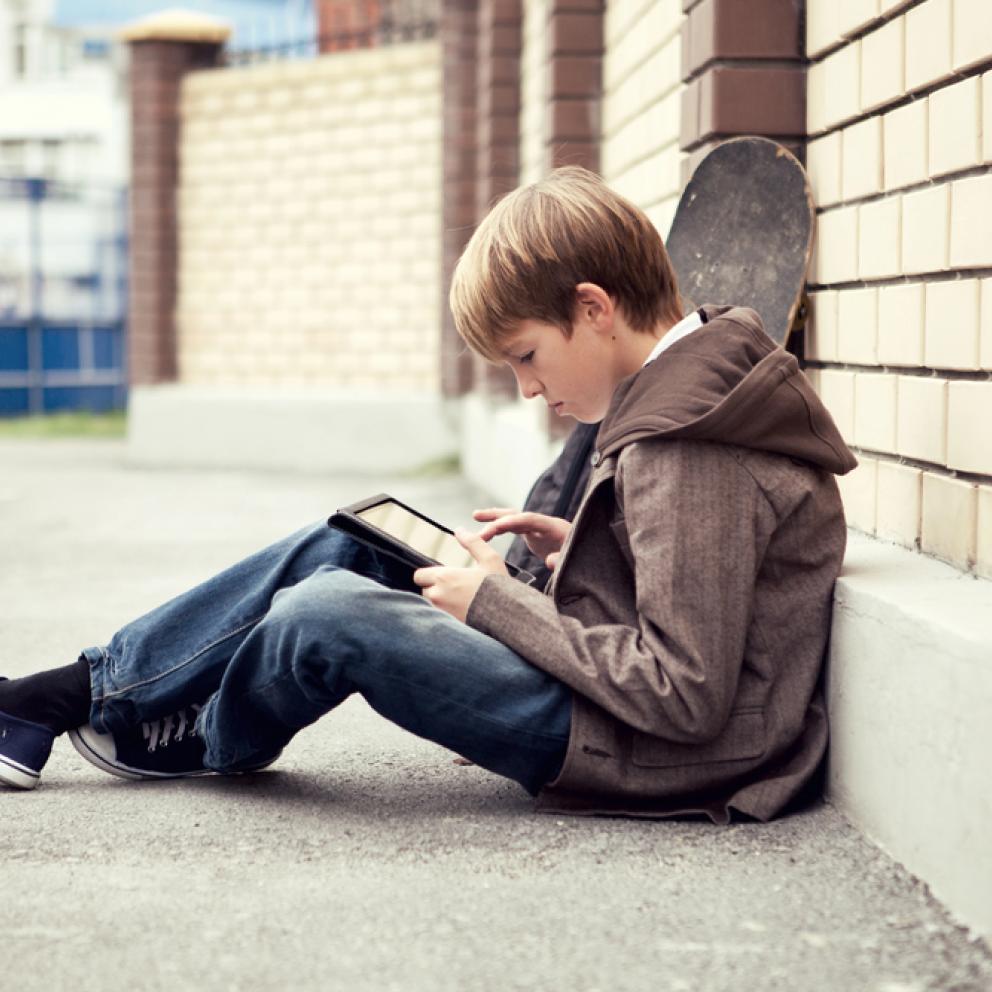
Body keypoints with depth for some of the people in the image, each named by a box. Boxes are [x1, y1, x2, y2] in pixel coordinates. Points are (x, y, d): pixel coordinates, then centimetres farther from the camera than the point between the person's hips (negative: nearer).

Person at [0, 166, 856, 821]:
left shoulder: (686, 451, -24)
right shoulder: (699, 382, 7)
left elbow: (686, 694, -26)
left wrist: (502, 605, -17)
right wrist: (574, 550, 4)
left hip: (652, 756, -10)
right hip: (623, 696, 10)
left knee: (327, 615, -18)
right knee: (339, 552, 6)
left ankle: (203, 744, 16)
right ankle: (87, 691, 12)